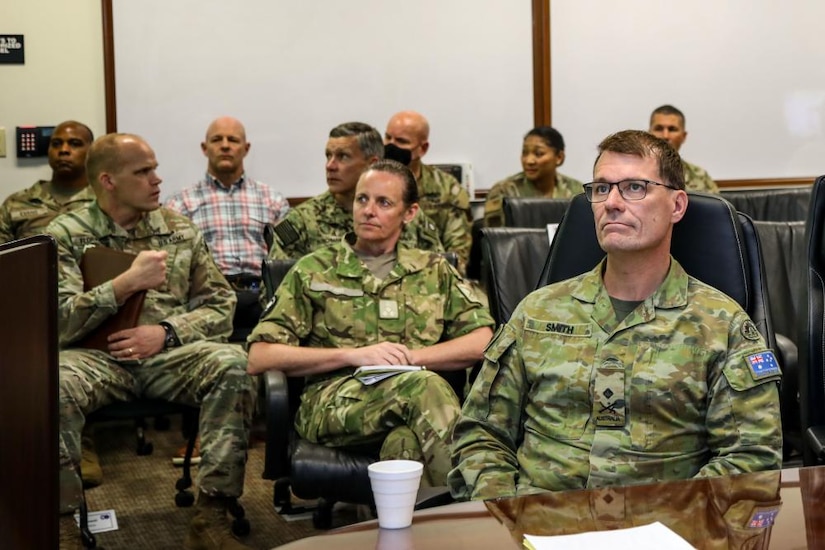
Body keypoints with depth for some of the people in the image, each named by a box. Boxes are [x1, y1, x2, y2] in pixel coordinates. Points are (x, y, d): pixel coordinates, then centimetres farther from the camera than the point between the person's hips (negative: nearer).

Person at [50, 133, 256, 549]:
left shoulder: (179, 228, 12)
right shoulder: (66, 234, 3)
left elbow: (220, 305, 9)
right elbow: (59, 322, -8)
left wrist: (165, 332, -9)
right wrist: (128, 282, -18)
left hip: (170, 353, 2)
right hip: (96, 356, -2)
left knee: (234, 365, -28)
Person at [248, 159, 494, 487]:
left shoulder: (434, 271, 23)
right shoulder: (314, 271, 17)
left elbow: (483, 342, 10)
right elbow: (259, 358, 6)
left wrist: (410, 357, -4)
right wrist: (353, 354, -5)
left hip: (414, 404, 1)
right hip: (334, 400, -1)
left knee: (406, 442, -39)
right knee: (424, 386, -34)